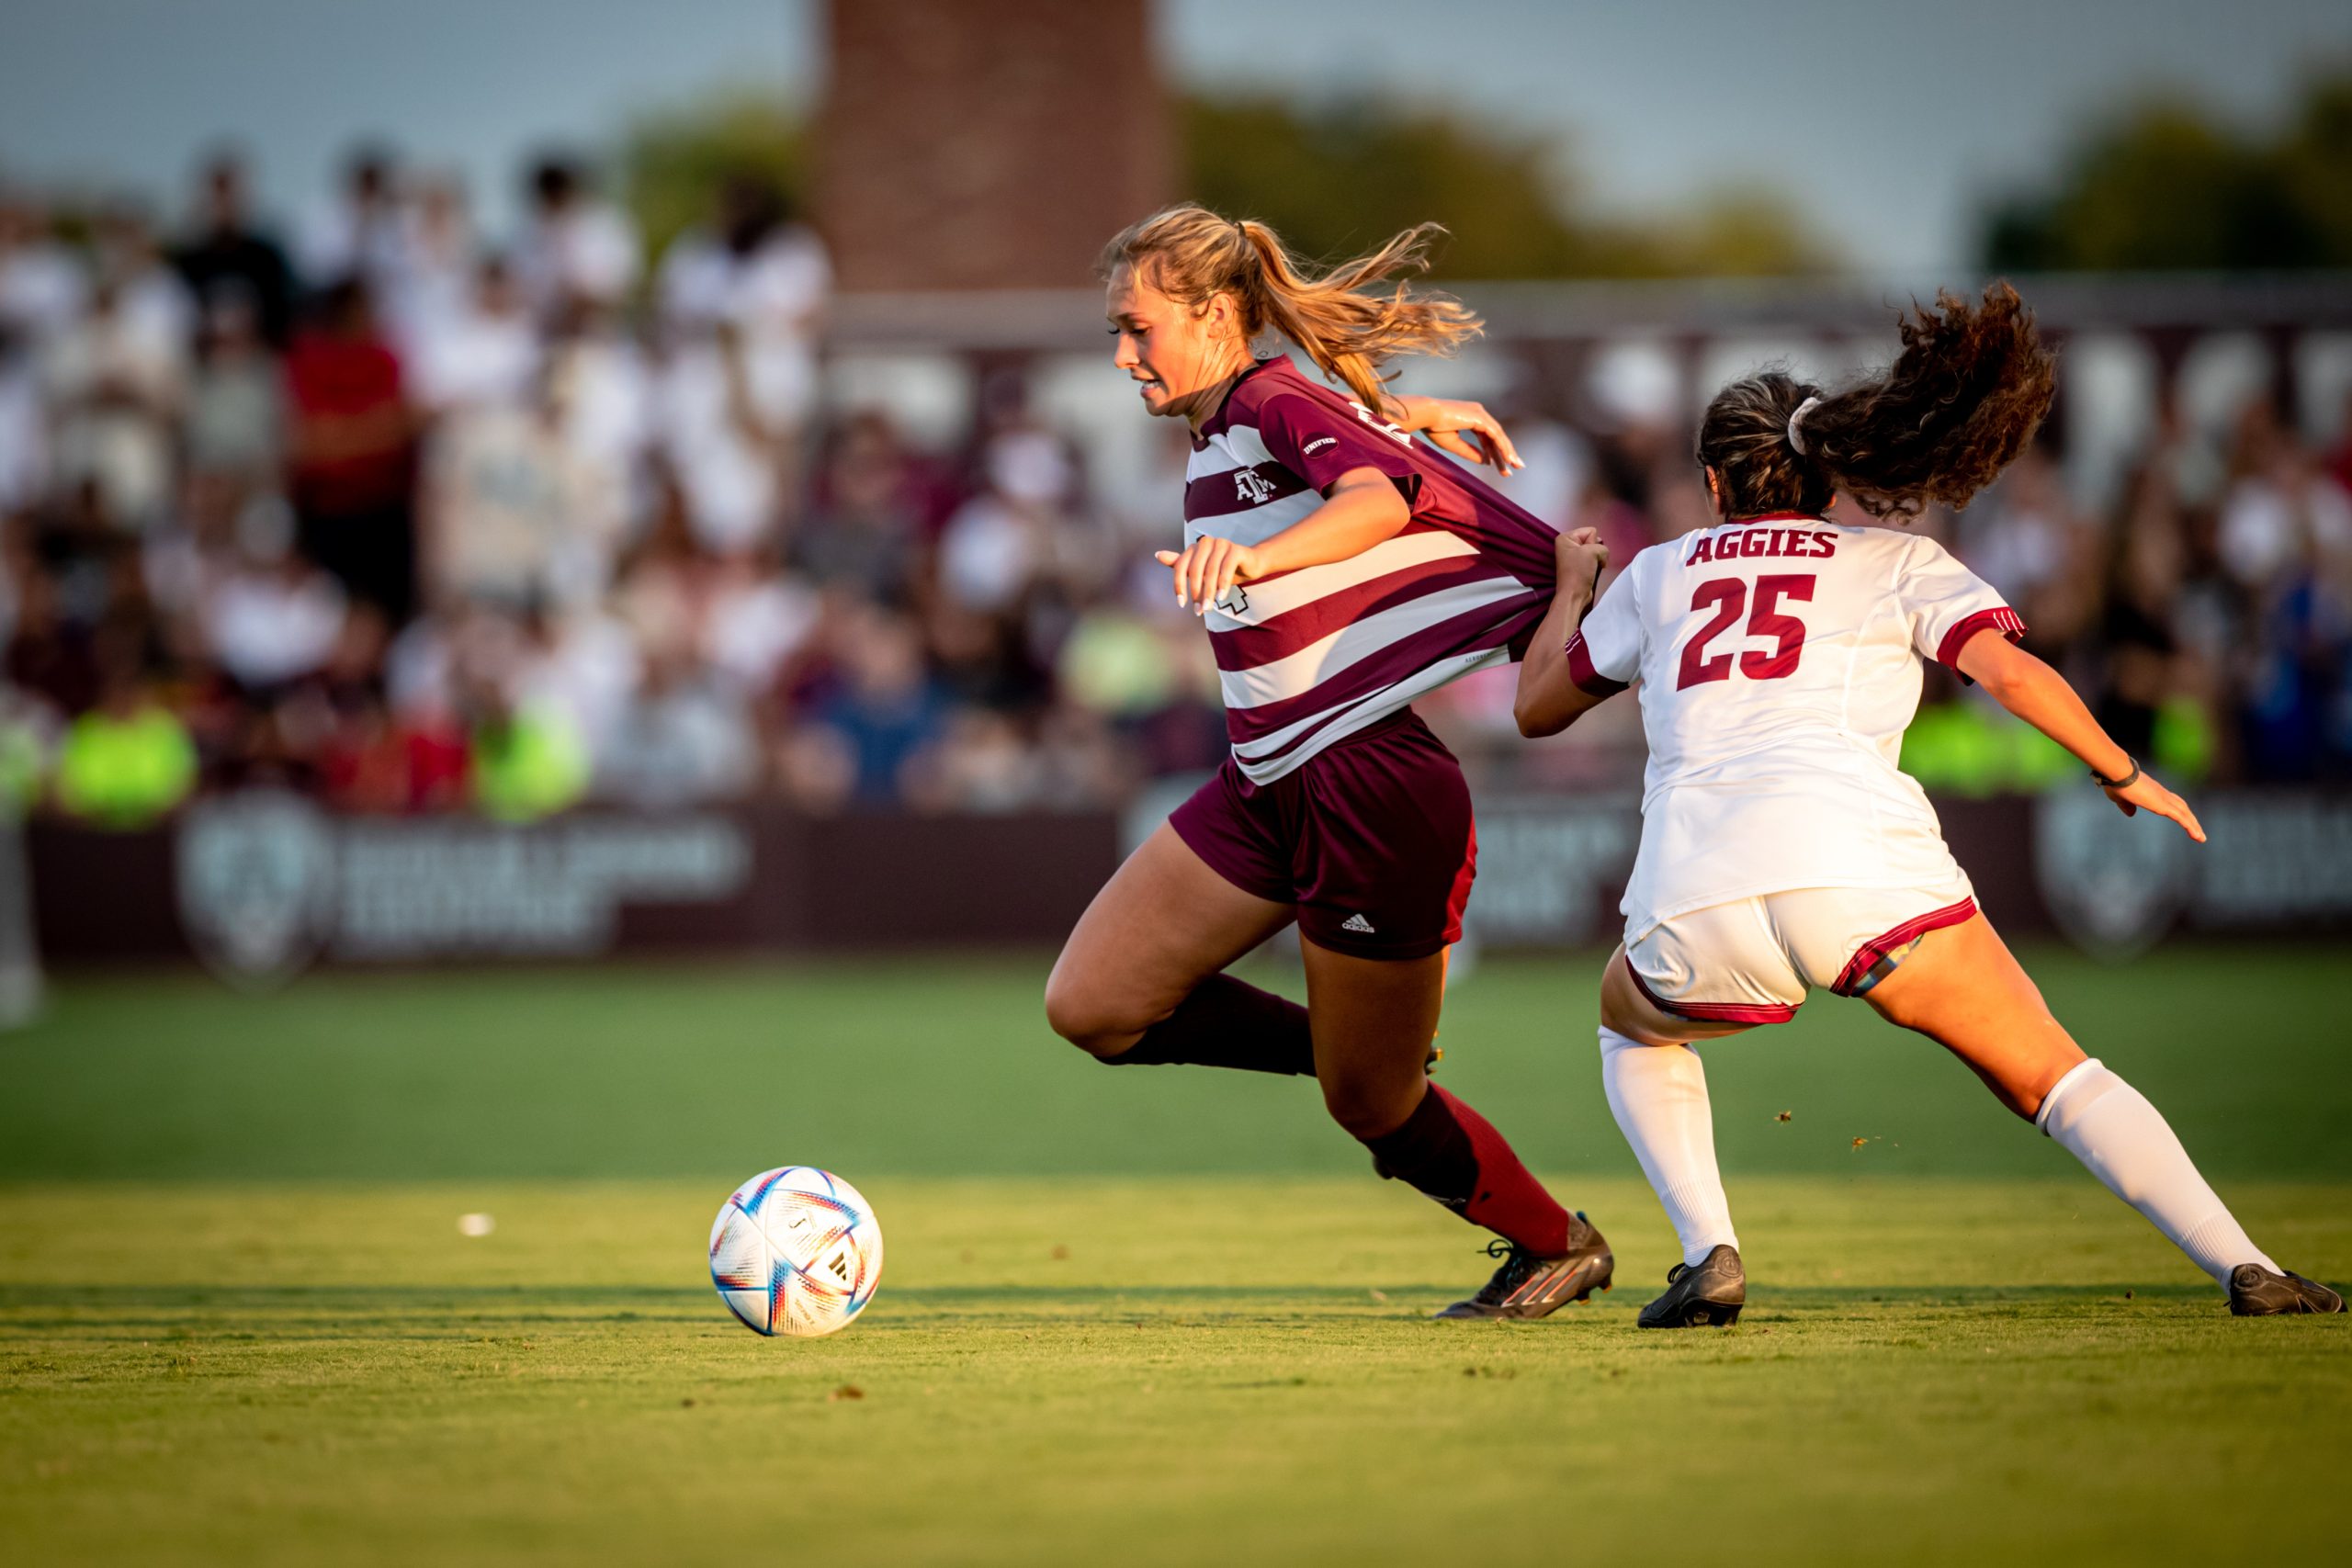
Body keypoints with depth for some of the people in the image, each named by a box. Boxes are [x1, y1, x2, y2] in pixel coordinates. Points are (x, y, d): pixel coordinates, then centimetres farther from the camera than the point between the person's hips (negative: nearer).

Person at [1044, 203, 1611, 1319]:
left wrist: (1251, 559, -52)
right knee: (1090, 1006, 1)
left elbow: (1377, 501, -36)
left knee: (1368, 1108, 2)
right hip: (1268, 787, 9)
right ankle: (1361, 1050, 18)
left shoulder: (1282, 404, -15)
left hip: (1370, 783, -9)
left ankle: (1556, 1247, 28)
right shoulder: (1217, 432, 12)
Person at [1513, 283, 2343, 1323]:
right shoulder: (1894, 563, 21)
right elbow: (2010, 671, 4)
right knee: (2050, 1075, 11)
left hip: (1690, 897, 1)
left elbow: (1538, 707, 36)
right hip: (1863, 865, -1)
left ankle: (1709, 1258, 12)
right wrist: (2124, 777, 18)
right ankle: (2244, 1269, -6)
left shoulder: (1658, 573, 26)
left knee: (1632, 1023, 34)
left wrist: (1571, 589, 54)